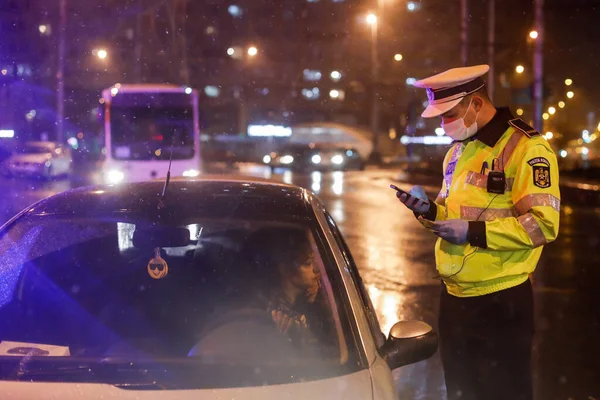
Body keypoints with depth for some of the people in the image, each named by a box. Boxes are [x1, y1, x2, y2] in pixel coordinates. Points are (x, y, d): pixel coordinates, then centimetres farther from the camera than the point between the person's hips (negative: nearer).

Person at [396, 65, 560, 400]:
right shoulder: (459, 152, 15)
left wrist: (474, 233, -22)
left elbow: (543, 224, -21)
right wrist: (429, 210, 3)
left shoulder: (526, 148, -14)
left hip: (502, 301, -8)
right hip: (454, 296, 8)